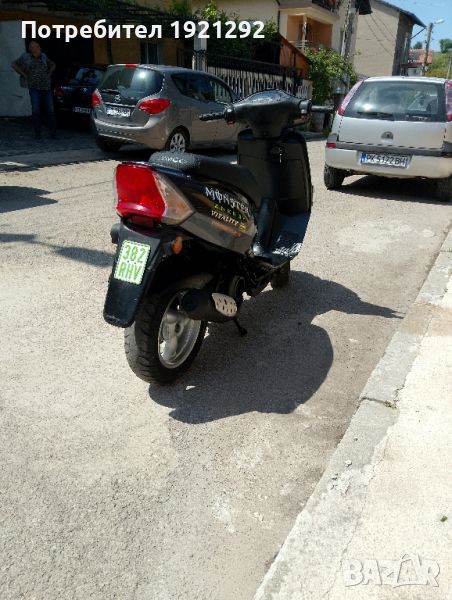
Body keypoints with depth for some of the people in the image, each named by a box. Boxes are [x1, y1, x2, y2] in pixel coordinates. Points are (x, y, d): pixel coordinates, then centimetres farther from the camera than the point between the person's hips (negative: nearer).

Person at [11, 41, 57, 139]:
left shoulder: (43, 56, 9)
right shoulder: (25, 57, 1)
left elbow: (52, 65, 24)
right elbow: (14, 65, 6)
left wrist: (49, 75, 10)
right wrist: (24, 75, -1)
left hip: (47, 88, 3)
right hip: (34, 88, -3)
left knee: (50, 111, -2)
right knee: (36, 111, -9)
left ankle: (53, 132, 5)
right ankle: (37, 132, 1)